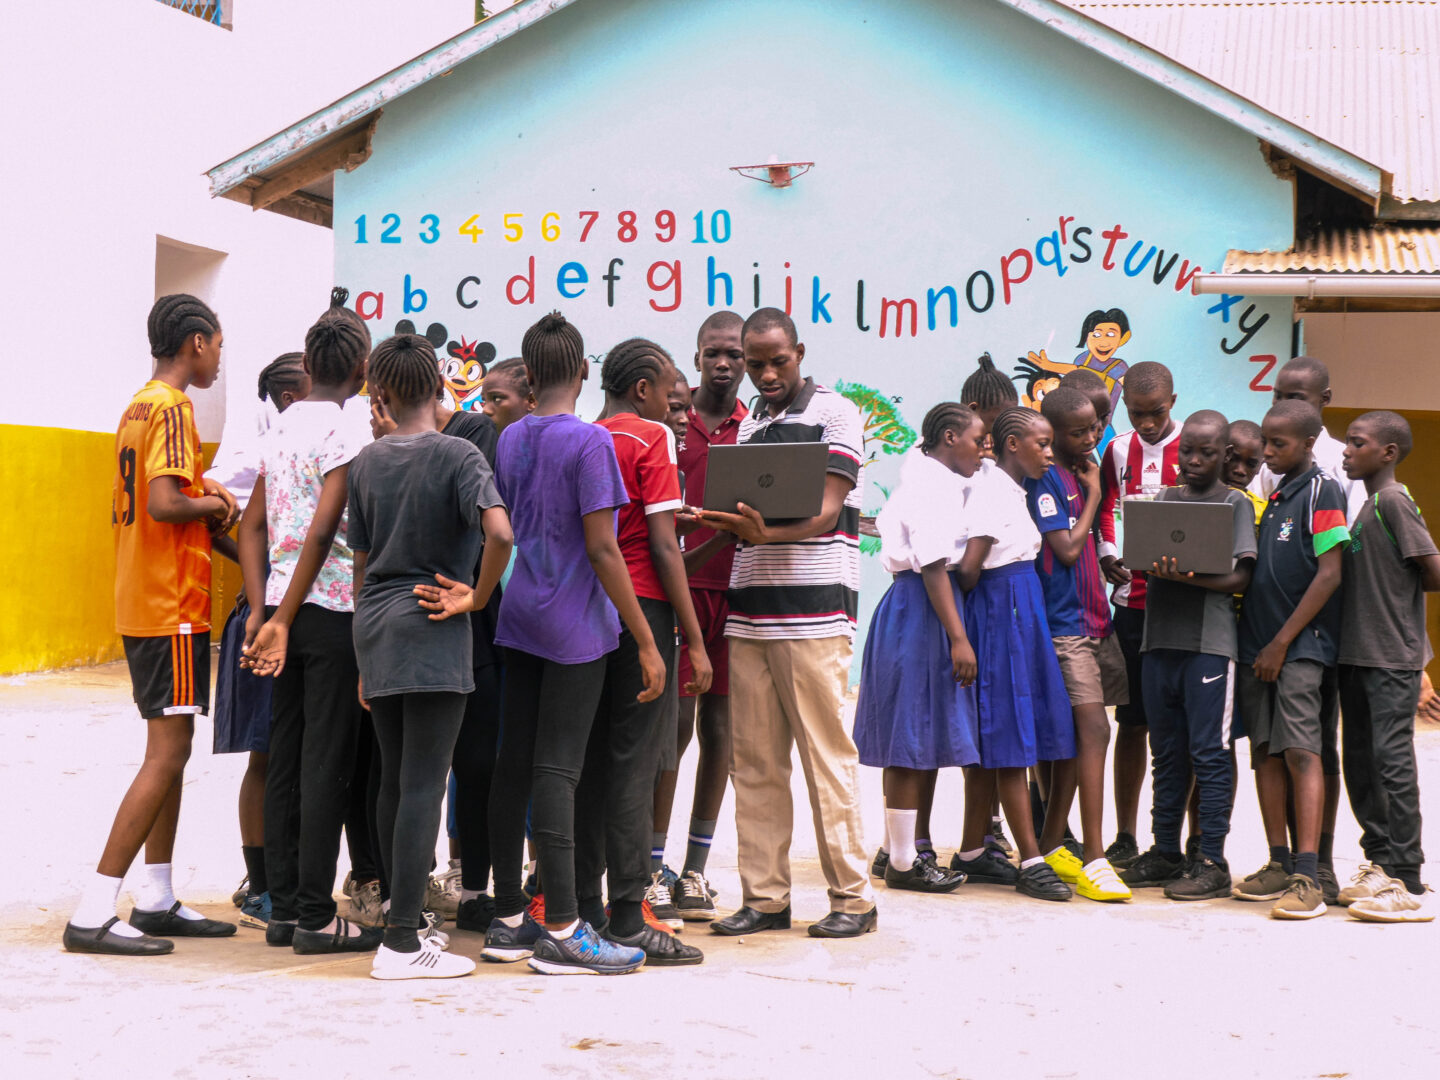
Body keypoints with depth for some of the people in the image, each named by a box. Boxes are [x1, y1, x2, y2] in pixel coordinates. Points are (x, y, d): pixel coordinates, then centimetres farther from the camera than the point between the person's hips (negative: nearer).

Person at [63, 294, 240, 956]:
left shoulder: (138, 406, 16)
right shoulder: (172, 407, -13)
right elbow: (164, 504, -25)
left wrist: (201, 497, 10)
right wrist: (213, 504, -7)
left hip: (142, 604, 10)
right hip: (173, 608, -10)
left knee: (171, 750, 14)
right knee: (167, 754, -10)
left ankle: (156, 901, 18)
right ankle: (93, 915, -12)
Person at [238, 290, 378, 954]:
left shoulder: (282, 427, 12)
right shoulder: (350, 428, -12)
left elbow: (252, 526, 11)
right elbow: (323, 531, -19)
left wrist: (261, 610, 7)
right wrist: (282, 620, -16)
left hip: (283, 607, 7)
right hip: (333, 611, -7)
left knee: (285, 760, 10)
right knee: (327, 764, -3)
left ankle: (284, 909, 15)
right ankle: (316, 916, 0)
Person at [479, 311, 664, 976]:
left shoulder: (510, 439, 10)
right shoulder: (589, 441, -11)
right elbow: (602, 549, -15)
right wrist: (646, 641, -12)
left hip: (519, 620, 7)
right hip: (574, 625, -7)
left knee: (514, 764, 8)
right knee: (557, 769, -7)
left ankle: (508, 920, 15)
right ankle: (561, 931, -5)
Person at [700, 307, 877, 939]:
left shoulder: (834, 413, 0)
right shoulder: (749, 426, 19)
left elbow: (826, 512, -12)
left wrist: (766, 531, -28)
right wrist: (728, 525, 1)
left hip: (814, 611, -6)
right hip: (749, 609, 6)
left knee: (827, 755, -5)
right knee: (754, 760, 5)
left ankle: (852, 896, 2)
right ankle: (765, 897, 11)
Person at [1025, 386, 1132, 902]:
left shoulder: (1079, 474, 15)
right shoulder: (1044, 479, -10)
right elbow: (1066, 550, -16)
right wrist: (1093, 495, -5)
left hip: (1089, 621, 9)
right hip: (1063, 623, -9)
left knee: (1077, 735, 11)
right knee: (1093, 730, -14)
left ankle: (1051, 848, 19)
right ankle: (1094, 861, -14)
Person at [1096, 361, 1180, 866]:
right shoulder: (1119, 450, 8)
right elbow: (1104, 509, 16)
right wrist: (1108, 554, -3)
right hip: (1132, 600, 3)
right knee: (1131, 722, 8)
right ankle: (1124, 836, 16)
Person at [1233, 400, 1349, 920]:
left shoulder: (1321, 491, -7)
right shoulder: (1276, 495, 17)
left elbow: (1329, 574, -13)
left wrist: (1282, 642, -14)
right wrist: (1257, 645, 8)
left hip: (1301, 645, -8)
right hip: (1258, 643, 8)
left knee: (1301, 753, -12)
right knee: (1265, 753, 8)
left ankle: (1308, 878, -15)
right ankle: (1279, 864, 15)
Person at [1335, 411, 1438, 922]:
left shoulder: (1394, 501, -11)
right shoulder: (1368, 505, 16)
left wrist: (1397, 590, -2)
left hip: (1392, 655, -9)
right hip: (1358, 651, 9)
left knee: (1392, 758, -9)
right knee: (1359, 759, 12)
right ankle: (1379, 864, 22)